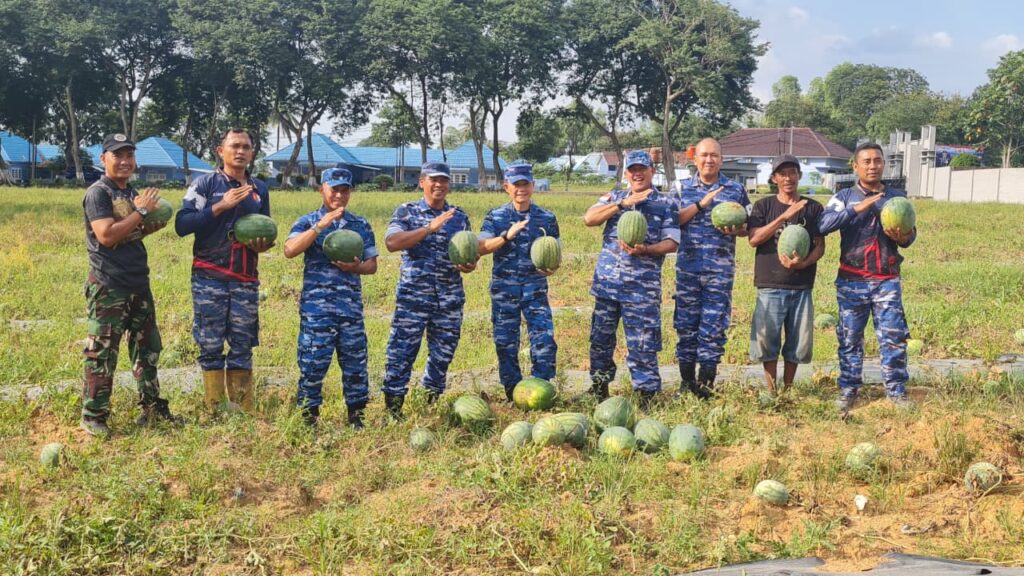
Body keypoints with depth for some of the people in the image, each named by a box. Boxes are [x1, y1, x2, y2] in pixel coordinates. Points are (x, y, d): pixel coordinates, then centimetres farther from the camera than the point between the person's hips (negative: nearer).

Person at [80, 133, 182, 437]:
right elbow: (107, 235, -23)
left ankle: (152, 404, 26)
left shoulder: (133, 193, 13)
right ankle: (93, 416, 5)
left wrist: (152, 226, 5)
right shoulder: (98, 193, -11)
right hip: (108, 287, -8)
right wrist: (142, 211, -18)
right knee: (102, 352, -3)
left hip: (139, 284, 8)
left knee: (147, 345, 15)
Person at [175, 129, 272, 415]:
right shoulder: (205, 184, 0)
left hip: (246, 281, 4)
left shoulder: (259, 189, 13)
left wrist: (263, 243, 1)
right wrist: (219, 207, -17)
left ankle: (243, 412, 12)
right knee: (211, 347, 1)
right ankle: (217, 413, 8)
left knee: (242, 348, 6)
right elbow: (182, 224, -11)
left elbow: (265, 230, 24)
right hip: (209, 279, -4)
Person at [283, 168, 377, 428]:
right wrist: (320, 226, -20)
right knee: (313, 361, -2)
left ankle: (356, 417, 17)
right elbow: (289, 250, -15)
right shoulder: (308, 222, 3)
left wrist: (356, 267, -9)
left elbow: (372, 264, 14)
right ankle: (309, 418, 9)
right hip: (316, 306, -3)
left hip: (351, 306, 3)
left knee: (355, 362, 6)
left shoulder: (361, 225, 13)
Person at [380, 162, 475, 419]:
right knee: (401, 353, -4)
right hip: (413, 296, -3)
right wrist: (430, 228, -21)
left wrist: (470, 266, -5)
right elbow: (391, 242, -15)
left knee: (442, 355, 9)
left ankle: (431, 406, 23)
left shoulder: (460, 217, 11)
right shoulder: (407, 212, 2)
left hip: (450, 299, 4)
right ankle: (393, 411, 5)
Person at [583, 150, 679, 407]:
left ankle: (647, 392, 8)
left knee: (642, 342, -2)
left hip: (642, 285, -3)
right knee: (600, 336, 11)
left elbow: (672, 241, -2)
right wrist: (622, 204, -12)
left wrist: (645, 250, -19)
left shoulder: (665, 204, 4)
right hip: (607, 280, 4)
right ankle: (600, 385, 26)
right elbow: (589, 218, -3)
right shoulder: (614, 197, 12)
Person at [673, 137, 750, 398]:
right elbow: (673, 220, -4)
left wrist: (735, 231, -11)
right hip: (687, 267, 1)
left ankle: (706, 383, 7)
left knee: (713, 326, -1)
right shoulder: (682, 188, 8)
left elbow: (749, 226, 11)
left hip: (720, 269, -1)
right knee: (686, 324, 4)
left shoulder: (736, 189, 8)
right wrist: (701, 204, -13)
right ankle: (687, 381, 15)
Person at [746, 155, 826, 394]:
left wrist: (804, 263, -15)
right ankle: (770, 390, 10)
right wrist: (784, 216, -16)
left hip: (802, 286, 1)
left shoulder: (813, 208, 8)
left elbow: (820, 245, 5)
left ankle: (788, 389, 18)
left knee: (798, 339, 4)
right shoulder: (763, 206, 5)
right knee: (767, 337, -2)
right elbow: (753, 239, -8)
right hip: (770, 285, -1)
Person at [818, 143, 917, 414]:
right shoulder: (845, 197, 2)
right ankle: (848, 390, 17)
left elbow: (910, 234, 4)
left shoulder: (898, 197, 7)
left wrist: (904, 237, -20)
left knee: (894, 337, 0)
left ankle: (897, 391, 10)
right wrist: (857, 208, -22)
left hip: (887, 280, 1)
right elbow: (824, 224, -14)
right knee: (850, 339, 7)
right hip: (852, 281, -1)